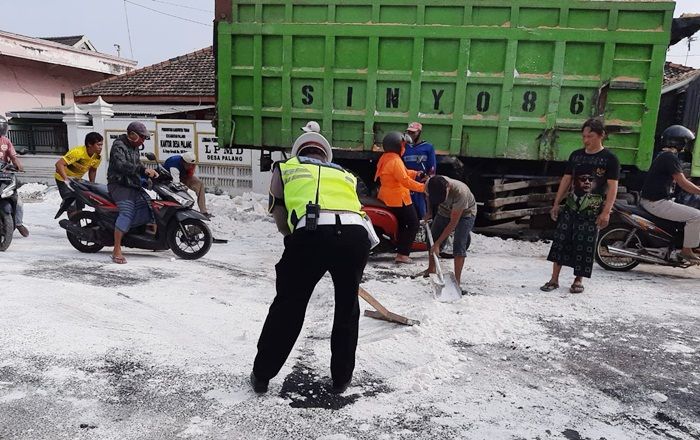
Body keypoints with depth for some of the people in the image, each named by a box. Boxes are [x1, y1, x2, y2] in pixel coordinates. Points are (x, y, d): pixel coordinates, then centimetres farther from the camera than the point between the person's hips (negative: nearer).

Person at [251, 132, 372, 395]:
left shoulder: (285, 168, 26)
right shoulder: (344, 174, 34)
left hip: (312, 233, -2)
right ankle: (341, 378, 34)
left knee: (288, 305, 16)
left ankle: (261, 376, 30)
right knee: (348, 306, 23)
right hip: (356, 234, 3)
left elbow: (281, 221, 17)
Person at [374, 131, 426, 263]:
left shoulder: (385, 158, 11)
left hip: (387, 197, 10)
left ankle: (400, 249, 26)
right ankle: (402, 254, -8)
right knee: (413, 224, -3)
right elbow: (405, 180, -26)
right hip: (398, 199, -10)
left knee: (401, 224, 21)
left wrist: (415, 174, 8)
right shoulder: (395, 160, -20)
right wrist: (422, 187, -22)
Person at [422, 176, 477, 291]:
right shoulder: (429, 185, -29)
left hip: (465, 213, -5)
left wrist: (438, 243, -31)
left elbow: (453, 223, -35)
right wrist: (429, 211, 6)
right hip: (445, 211, 5)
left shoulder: (460, 192, -43)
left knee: (459, 245, -18)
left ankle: (457, 281, -13)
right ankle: (431, 269, 28)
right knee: (432, 238, 7)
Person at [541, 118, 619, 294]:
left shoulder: (609, 159, -4)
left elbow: (612, 187, -8)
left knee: (585, 246, 2)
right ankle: (554, 279, 6)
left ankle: (578, 280, 18)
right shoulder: (576, 155, 9)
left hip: (592, 211, -4)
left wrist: (606, 212, -15)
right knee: (560, 240, -1)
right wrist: (556, 203, 10)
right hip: (570, 207, 4)